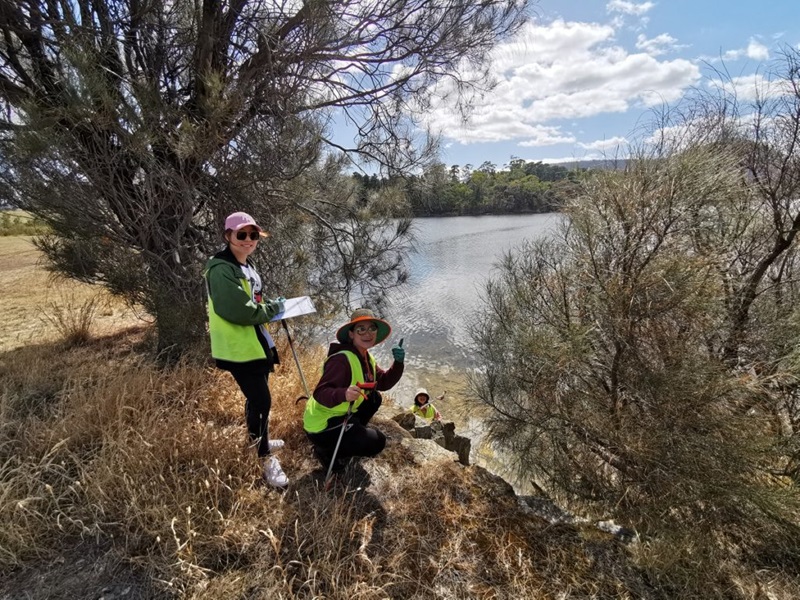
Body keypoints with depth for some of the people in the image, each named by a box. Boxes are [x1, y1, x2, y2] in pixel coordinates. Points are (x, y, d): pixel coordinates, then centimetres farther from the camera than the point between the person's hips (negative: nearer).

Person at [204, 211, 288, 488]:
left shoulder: (246, 265, 12)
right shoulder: (221, 270, -19)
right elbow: (240, 311, -26)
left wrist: (272, 306, 3)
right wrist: (273, 308, -13)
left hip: (257, 343, 9)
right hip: (238, 348, -9)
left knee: (256, 399, 21)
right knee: (261, 401, -4)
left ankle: (258, 441, 41)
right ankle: (265, 459, 13)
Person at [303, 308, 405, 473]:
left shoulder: (366, 358, 4)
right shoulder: (341, 359, -26)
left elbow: (384, 383, 4)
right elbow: (320, 393, -32)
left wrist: (398, 363, -11)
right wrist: (344, 394, -51)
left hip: (340, 416, 9)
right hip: (321, 426, -9)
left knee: (374, 398, 11)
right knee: (377, 442, -10)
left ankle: (350, 434, 16)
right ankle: (326, 452, 2)